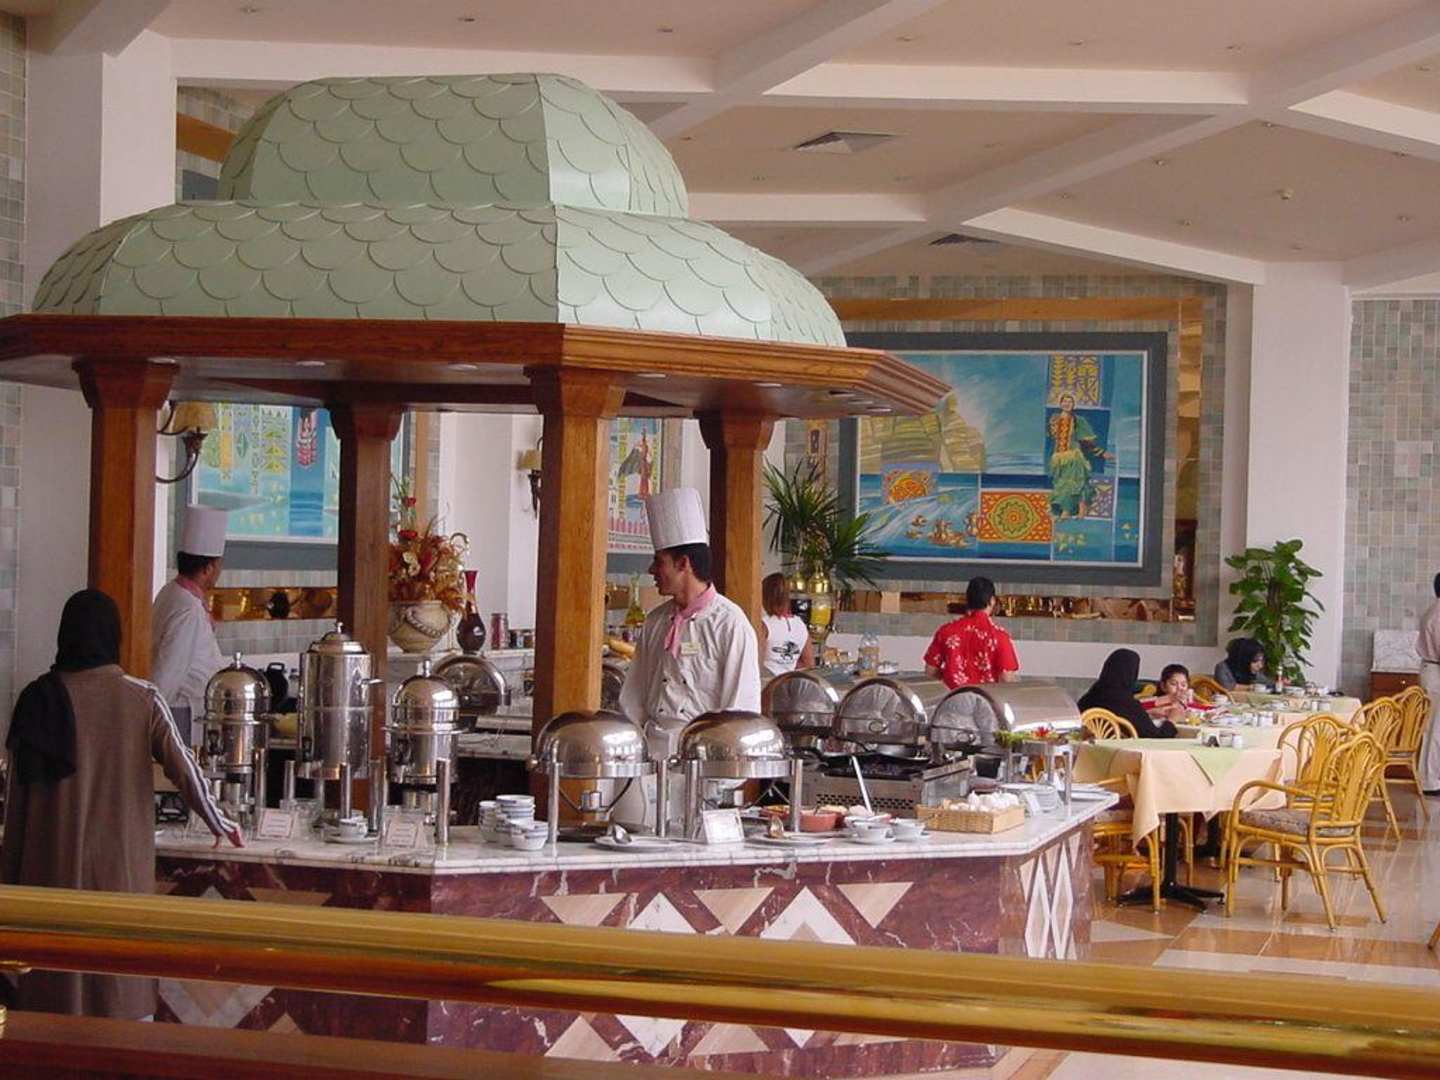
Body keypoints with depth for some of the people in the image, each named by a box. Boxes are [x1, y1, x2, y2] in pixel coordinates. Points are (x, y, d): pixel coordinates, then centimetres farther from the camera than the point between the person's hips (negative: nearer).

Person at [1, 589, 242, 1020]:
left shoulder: (39, 698, -3)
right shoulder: (141, 700, -5)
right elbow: (183, 770, -5)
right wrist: (220, 824, 11)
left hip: (55, 864, 1)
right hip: (121, 866, -1)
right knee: (123, 981, 7)